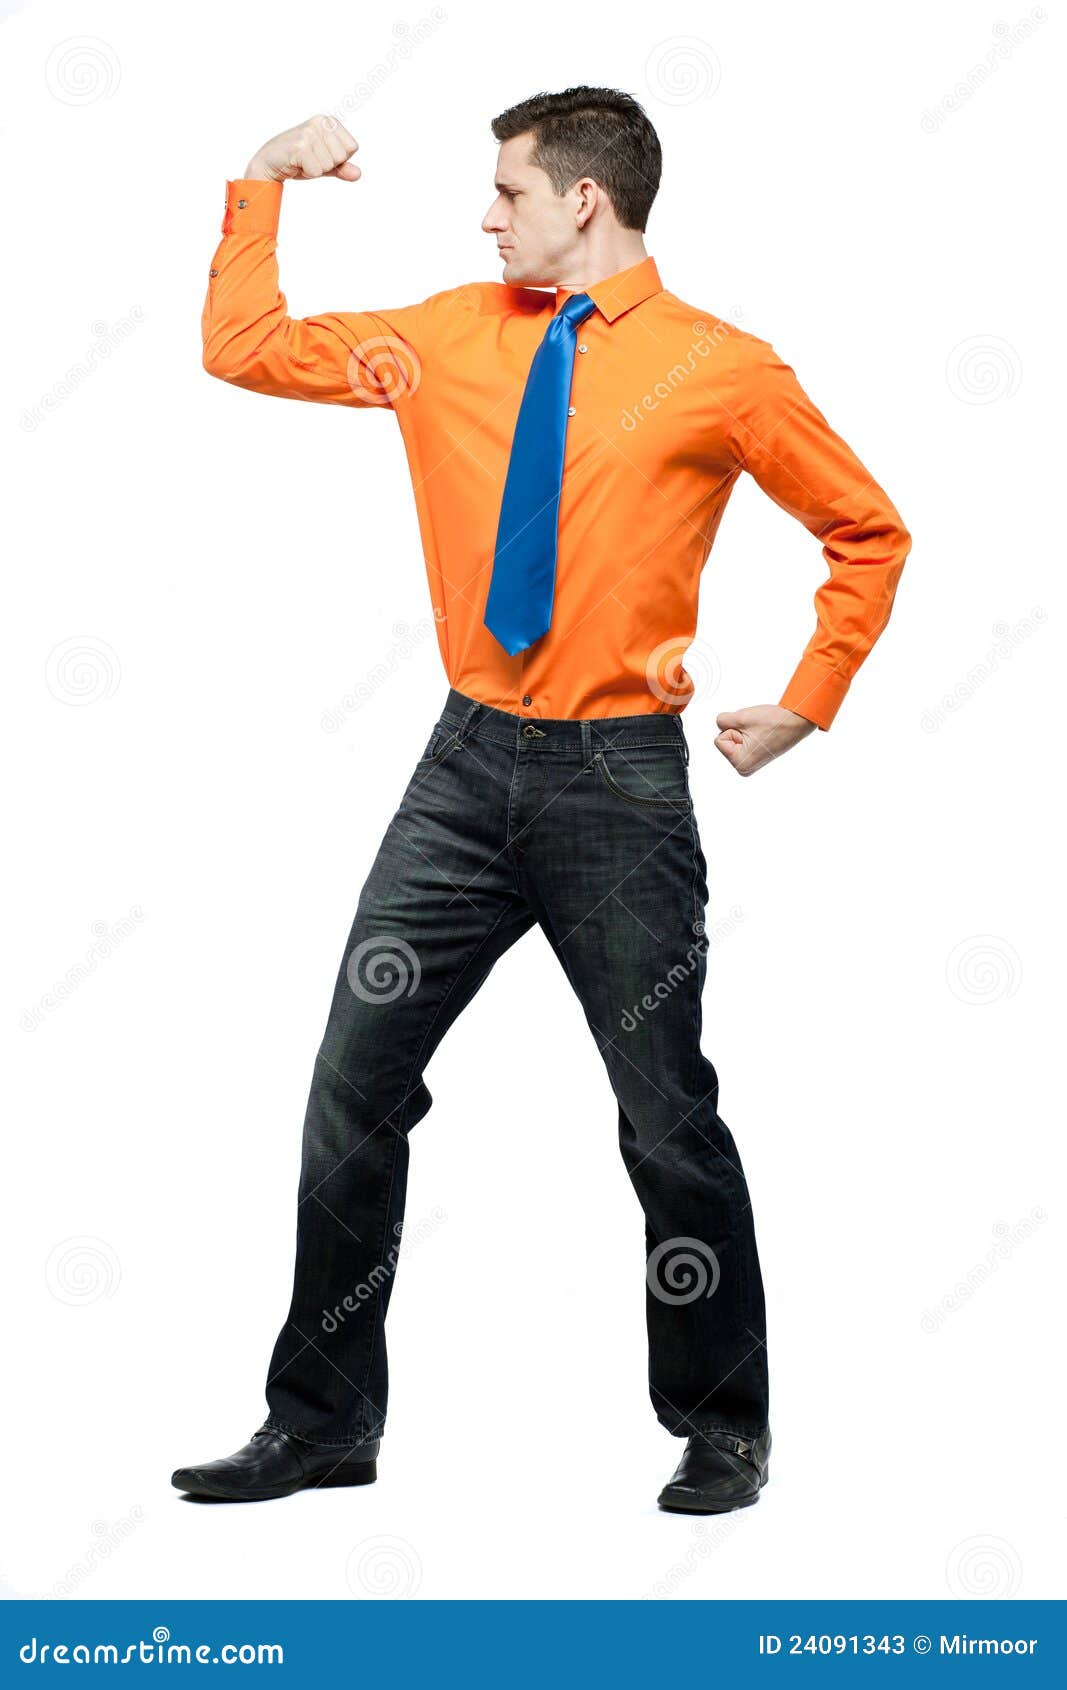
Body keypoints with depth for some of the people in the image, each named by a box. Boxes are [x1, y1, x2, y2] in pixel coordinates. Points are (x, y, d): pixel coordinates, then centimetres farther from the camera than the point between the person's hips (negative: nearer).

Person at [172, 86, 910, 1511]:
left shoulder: (721, 372, -4)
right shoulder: (454, 337, 8)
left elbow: (869, 534, 6)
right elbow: (242, 348, 13)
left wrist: (808, 704, 4)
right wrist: (264, 183, 8)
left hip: (620, 779, -4)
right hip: (470, 763, 4)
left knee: (667, 1116, 3)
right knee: (355, 1090, 4)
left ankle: (722, 1429, 23)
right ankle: (321, 1422, 18)